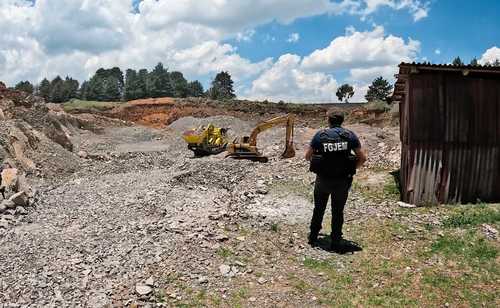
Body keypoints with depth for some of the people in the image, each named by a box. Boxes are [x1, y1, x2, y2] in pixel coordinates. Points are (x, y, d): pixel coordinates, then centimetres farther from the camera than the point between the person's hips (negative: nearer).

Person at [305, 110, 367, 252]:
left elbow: (307, 156, 0)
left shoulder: (320, 135, -3)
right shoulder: (350, 135, -3)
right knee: (338, 211, 13)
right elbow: (363, 157, -4)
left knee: (319, 209, 19)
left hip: (322, 179, 1)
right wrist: (353, 168, 10)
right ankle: (336, 242, 19)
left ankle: (313, 237, 31)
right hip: (342, 181, 0)